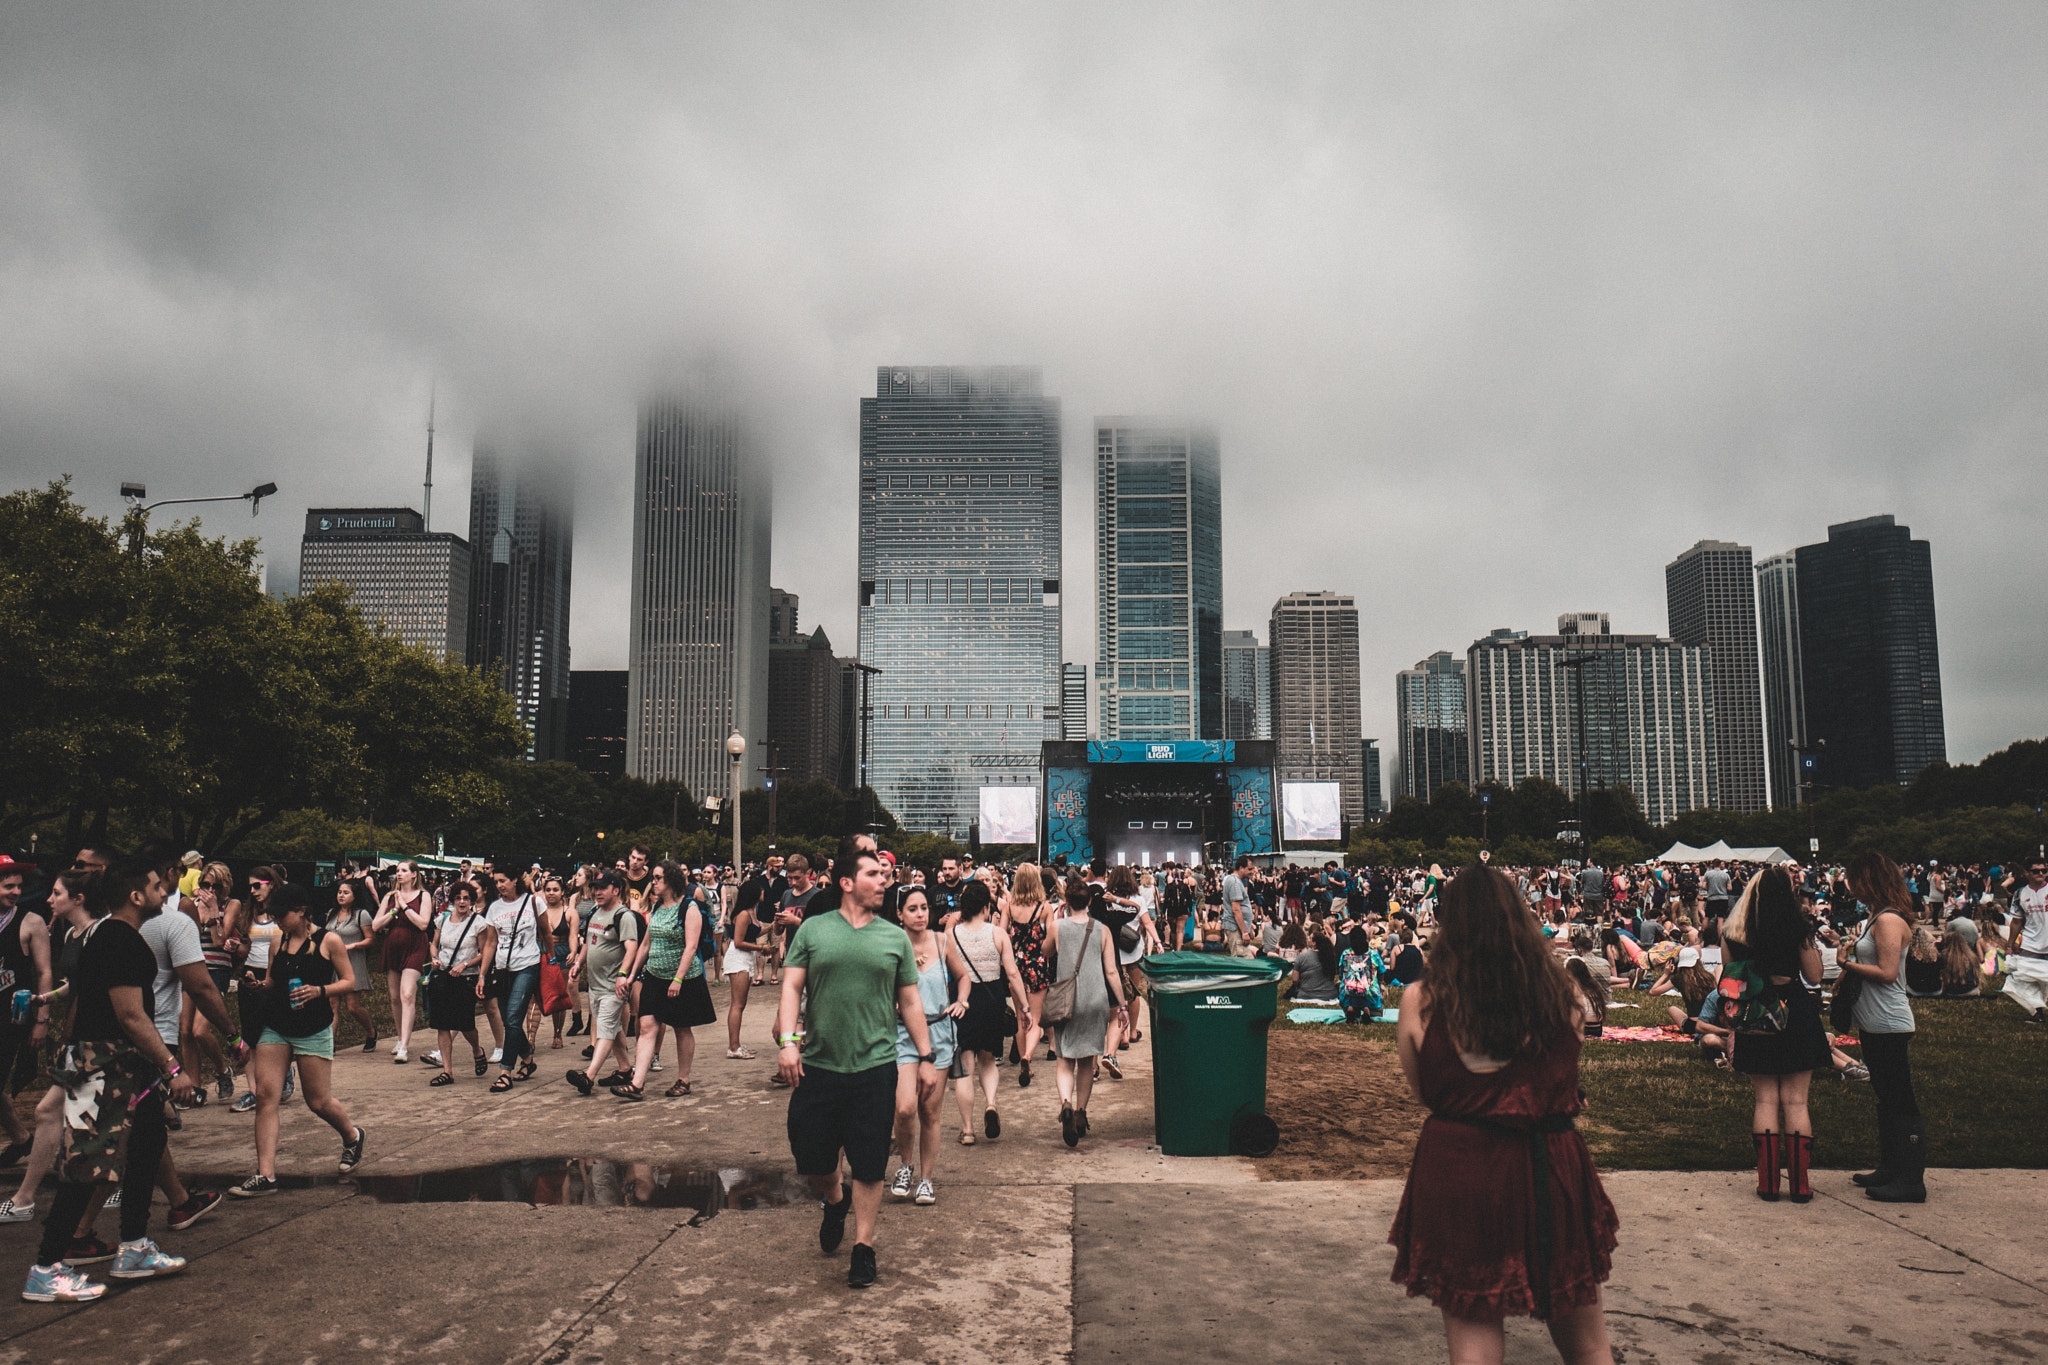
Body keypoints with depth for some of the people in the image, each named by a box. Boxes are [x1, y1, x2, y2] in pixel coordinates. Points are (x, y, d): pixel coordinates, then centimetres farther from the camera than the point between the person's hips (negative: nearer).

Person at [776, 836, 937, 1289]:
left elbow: (910, 1001, 11)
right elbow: (791, 987, 0)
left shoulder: (895, 938, 6)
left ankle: (864, 1246, 20)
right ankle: (834, 1200, 40)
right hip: (817, 1065, 0)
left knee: (869, 1165, 3)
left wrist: (926, 1056, 8)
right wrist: (788, 1039, -13)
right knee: (810, 1154, 9)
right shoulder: (813, 930, 3)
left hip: (875, 1068, 0)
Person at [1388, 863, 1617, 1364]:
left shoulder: (1421, 1000, -8)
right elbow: (1567, 1079, 8)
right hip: (1553, 1169, 2)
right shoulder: (1559, 990, -4)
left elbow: (1420, 1089, 3)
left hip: (1458, 1171, -2)